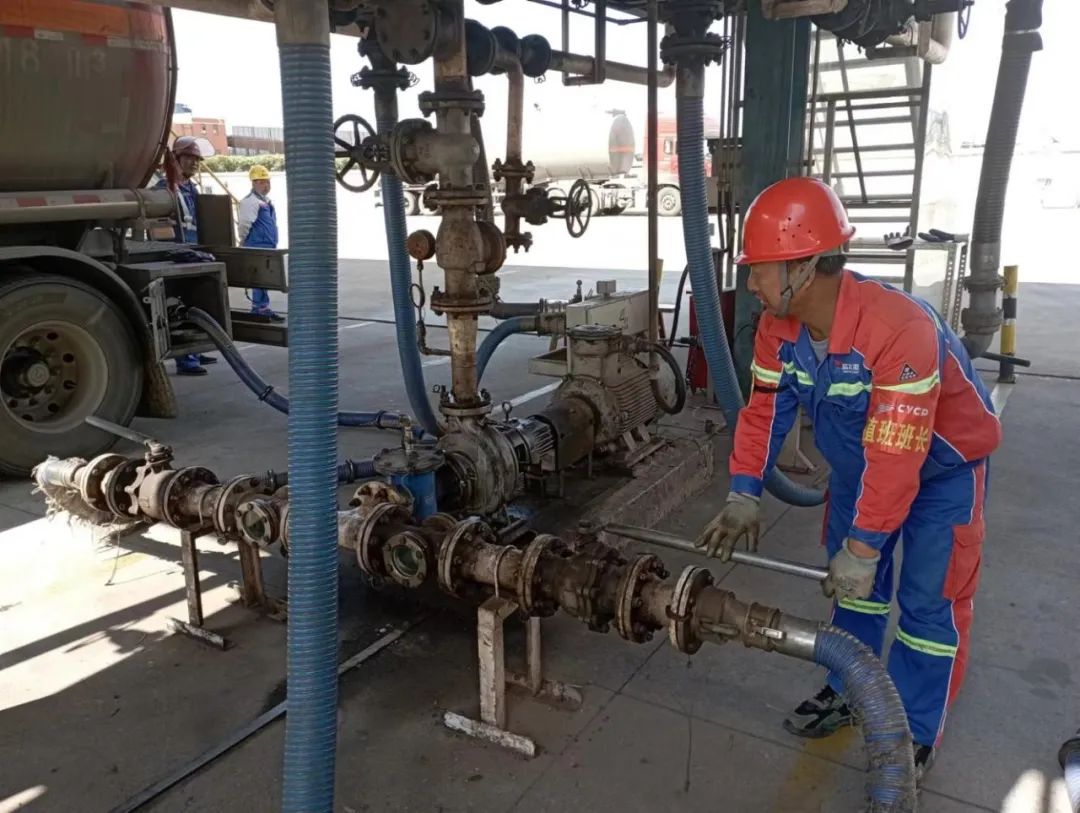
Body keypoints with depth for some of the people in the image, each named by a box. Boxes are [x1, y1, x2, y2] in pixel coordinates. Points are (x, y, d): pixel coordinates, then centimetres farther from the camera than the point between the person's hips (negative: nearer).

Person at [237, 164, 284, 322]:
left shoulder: (266, 201, 19)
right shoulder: (250, 201, -12)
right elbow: (244, 224, -16)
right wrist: (244, 242, -5)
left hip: (268, 247, 10)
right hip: (258, 247, -10)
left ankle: (258, 309, 19)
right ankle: (262, 308, -6)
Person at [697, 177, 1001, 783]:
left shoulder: (900, 328, -41)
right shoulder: (778, 328, -18)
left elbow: (895, 455, -38)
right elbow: (766, 410, -11)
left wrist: (864, 547, -33)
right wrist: (744, 496, -20)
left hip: (940, 466, -6)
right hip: (858, 460, 6)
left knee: (929, 601, 0)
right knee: (853, 583, 14)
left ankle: (917, 734, 17)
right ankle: (847, 693, 32)